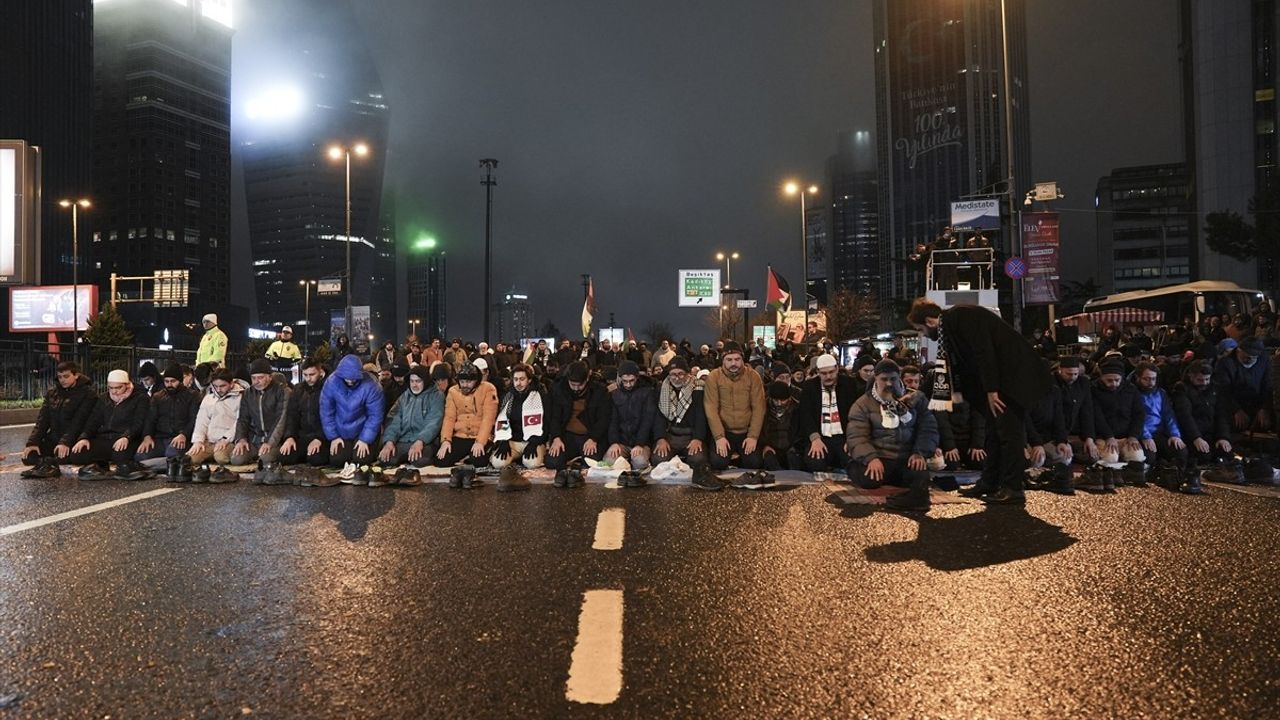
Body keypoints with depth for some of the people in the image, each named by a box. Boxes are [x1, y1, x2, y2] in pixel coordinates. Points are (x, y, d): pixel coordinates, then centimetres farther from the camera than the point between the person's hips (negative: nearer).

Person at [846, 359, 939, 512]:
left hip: (907, 459, 1)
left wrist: (920, 452, -12)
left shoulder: (916, 399, 12)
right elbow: (856, 436, -7)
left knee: (921, 475, -34)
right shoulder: (863, 404, 4)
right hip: (878, 458, -1)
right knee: (868, 478, -34)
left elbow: (928, 428, 8)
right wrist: (871, 458, -26)